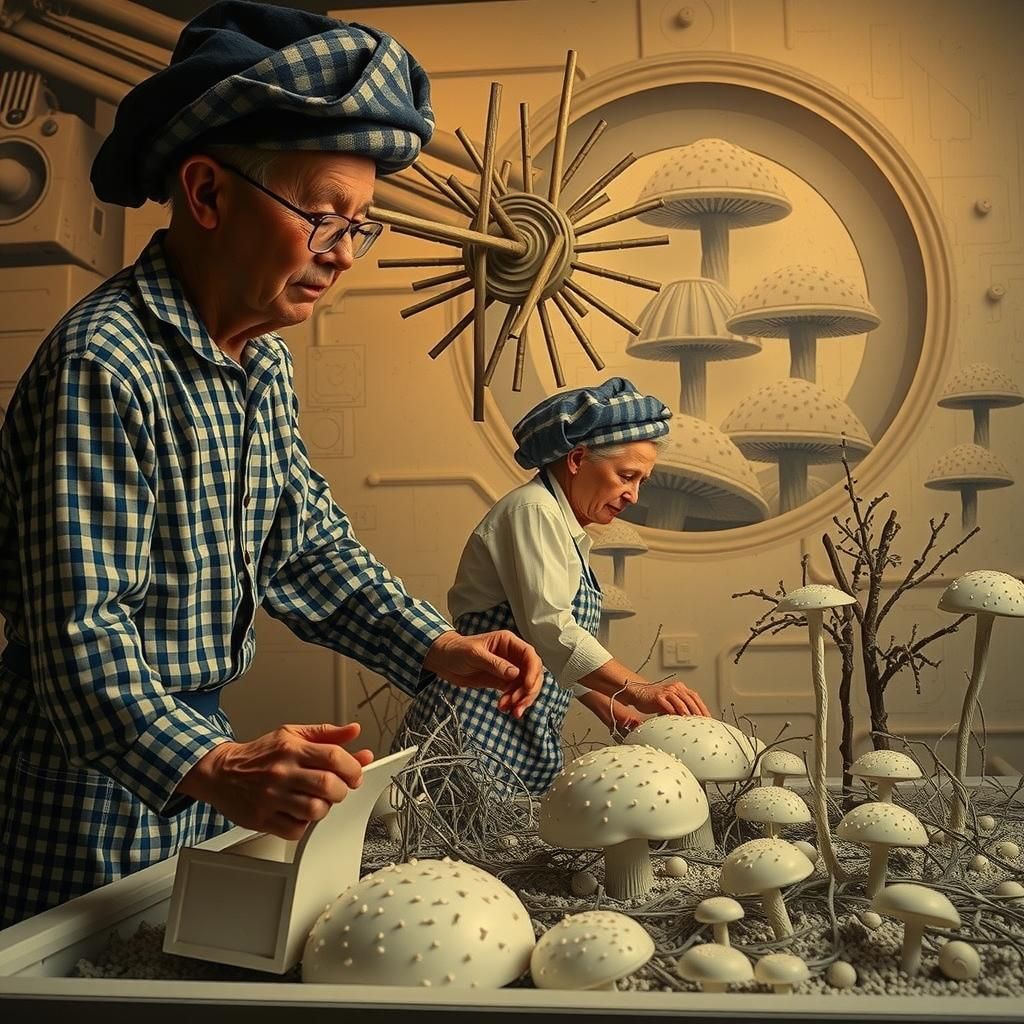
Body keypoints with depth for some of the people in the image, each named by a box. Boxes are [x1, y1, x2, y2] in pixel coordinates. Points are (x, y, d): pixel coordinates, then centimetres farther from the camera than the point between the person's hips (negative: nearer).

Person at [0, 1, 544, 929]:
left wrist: (437, 650, -3)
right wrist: (212, 769, -43)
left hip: (200, 744, 8)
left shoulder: (263, 363, 6)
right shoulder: (105, 364, -23)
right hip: (97, 775, -8)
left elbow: (308, 545, 10)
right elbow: (82, 628, -28)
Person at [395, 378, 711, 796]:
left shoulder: (568, 530, 19)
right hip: (476, 731, -9)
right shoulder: (532, 510, -10)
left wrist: (611, 710, 13)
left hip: (527, 740, 9)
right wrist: (639, 691, -24)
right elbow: (549, 629, -22)